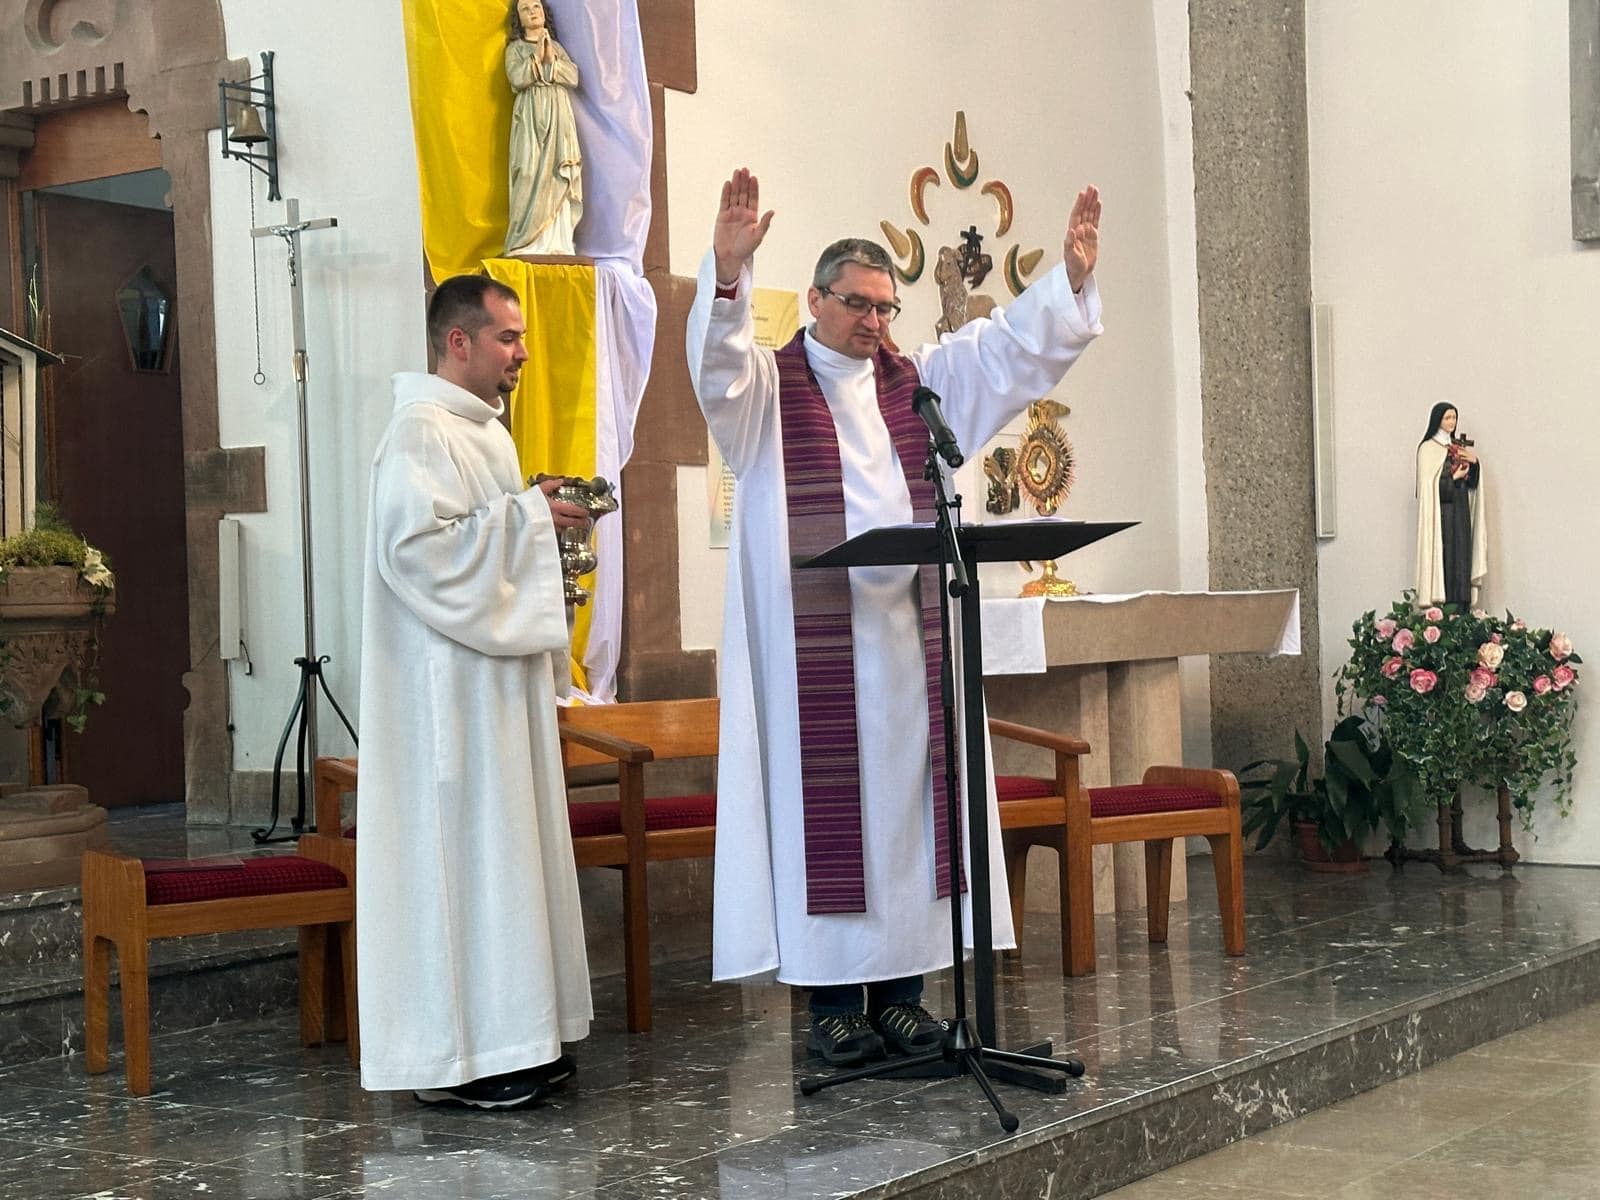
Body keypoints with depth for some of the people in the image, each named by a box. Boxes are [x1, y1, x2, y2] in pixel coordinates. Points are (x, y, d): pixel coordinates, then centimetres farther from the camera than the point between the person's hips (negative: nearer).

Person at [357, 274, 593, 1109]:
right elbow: (415, 544, -25)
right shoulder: (420, 432, -13)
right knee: (459, 846, -7)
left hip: (500, 670, 10)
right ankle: (454, 1055, -1)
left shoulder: (484, 429, 18)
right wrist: (525, 517, -20)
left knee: (509, 841, 11)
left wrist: (543, 519, 10)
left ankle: (514, 1038, 18)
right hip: (449, 683, -10)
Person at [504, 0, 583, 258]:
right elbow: (517, 78, -8)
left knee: (558, 178, -5)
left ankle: (557, 242, -7)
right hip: (531, 118, -3)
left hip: (559, 118, 4)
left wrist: (552, 59, -5)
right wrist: (537, 56, -9)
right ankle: (525, 243, -14)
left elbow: (574, 78, 5)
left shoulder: (557, 47, 19)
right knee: (532, 176, -13)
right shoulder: (515, 48, 9)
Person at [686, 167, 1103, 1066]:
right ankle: (834, 1000, 4)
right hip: (813, 646, -4)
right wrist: (728, 273, -36)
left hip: (909, 643, 5)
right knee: (826, 810, -2)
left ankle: (901, 991, 14)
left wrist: (1072, 278, -4)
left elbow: (1016, 344, 11)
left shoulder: (920, 382, 16)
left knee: (908, 804, 6)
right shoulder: (768, 387, 2)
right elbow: (718, 363, -18)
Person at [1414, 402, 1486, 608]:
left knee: (1462, 562, 2)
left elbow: (1472, 483, 12)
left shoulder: (1459, 447, 15)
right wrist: (1454, 478, -12)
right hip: (1441, 513, -6)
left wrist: (1474, 463, -5)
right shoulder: (1428, 448, -4)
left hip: (1460, 512, 6)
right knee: (1444, 562, -11)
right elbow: (1428, 484, -11)